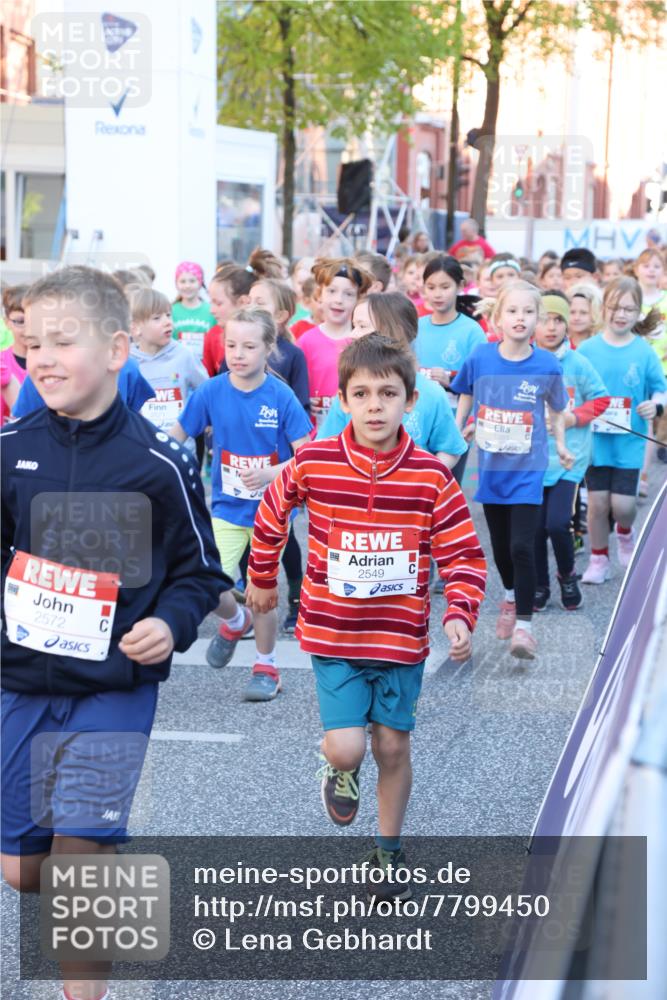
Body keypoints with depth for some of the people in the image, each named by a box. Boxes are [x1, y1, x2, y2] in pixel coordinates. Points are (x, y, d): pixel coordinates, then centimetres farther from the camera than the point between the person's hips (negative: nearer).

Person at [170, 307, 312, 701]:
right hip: (227, 508, 2)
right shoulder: (211, 392, -9)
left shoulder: (281, 397, -14)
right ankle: (236, 623, 27)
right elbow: (177, 437, 2)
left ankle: (266, 667, 29)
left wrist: (272, 473, -28)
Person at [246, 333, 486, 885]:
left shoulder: (432, 476, -11)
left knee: (393, 746, 12)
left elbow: (463, 554, -7)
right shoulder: (312, 463, -12)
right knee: (345, 749, -10)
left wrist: (460, 615, -22)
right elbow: (270, 517, 7)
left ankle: (389, 849, 34)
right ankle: (341, 773, 29)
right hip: (333, 634, -1)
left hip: (403, 637, 1)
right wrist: (263, 580, 18)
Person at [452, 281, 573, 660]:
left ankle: (524, 623, -1)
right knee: (499, 543, 17)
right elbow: (465, 397, 8)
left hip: (528, 469, -2)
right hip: (491, 467, 3)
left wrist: (561, 445, 4)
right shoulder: (480, 358, -9)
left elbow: (557, 409, 5)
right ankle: (511, 597, 44)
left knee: (521, 546, -11)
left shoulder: (547, 365, -12)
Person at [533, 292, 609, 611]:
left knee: (557, 523, -12)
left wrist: (575, 417, -10)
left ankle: (567, 575, 16)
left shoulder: (578, 364, -5)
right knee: (535, 526, 5)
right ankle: (539, 586, 26)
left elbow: (601, 398, 5)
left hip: (569, 457, -2)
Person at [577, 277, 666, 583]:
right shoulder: (588, 349, -1)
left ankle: (626, 534, 30)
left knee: (622, 505, -5)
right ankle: (598, 559, 21)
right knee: (597, 503, 4)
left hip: (629, 442, -1)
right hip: (594, 440, 1)